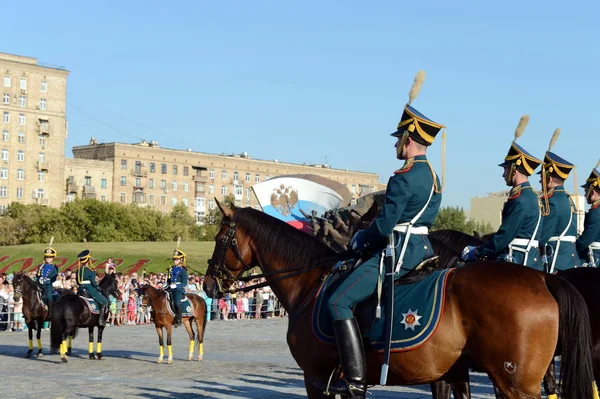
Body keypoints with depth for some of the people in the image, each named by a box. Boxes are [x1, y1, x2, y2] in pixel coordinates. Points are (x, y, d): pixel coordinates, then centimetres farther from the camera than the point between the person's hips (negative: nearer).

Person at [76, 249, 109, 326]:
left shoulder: (78, 270, 9)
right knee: (105, 301, 2)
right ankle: (101, 319, -9)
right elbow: (93, 282, -15)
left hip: (81, 290, 7)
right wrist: (98, 288, -2)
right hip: (90, 289, -7)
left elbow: (77, 282, 14)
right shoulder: (90, 270, -13)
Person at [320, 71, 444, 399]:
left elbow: (385, 225, -19)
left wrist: (360, 240, 0)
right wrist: (367, 234, 18)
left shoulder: (403, 178, -17)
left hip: (398, 253, -11)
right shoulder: (433, 177, 14)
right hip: (422, 248, 11)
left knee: (339, 301, -11)